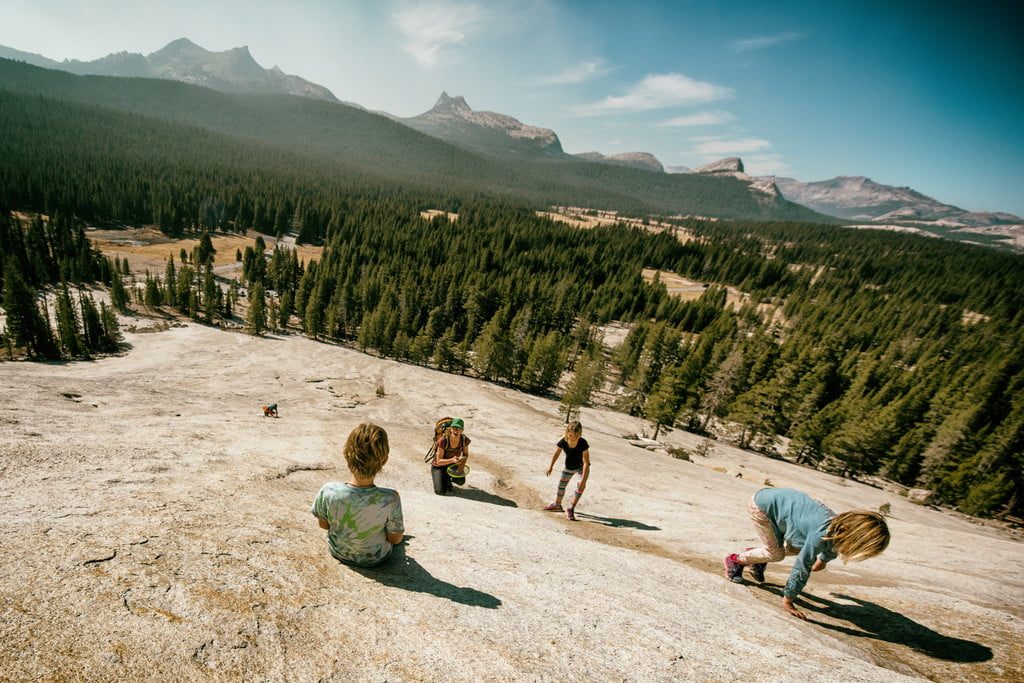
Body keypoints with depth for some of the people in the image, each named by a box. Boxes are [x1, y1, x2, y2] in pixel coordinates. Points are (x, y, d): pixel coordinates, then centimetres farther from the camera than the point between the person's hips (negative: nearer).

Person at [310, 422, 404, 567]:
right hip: (375, 559, -2)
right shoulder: (390, 499, -36)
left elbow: (324, 524, -10)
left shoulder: (328, 491, -32)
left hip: (338, 552, 2)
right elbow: (395, 539, -19)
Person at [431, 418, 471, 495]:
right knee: (441, 491, -21)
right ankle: (437, 477, 14)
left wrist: (463, 460, -23)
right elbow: (439, 461, -24)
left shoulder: (465, 440, -20)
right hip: (439, 466, -3)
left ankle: (448, 479, 10)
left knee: (461, 481, -25)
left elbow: (466, 454, 0)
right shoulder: (443, 441, -32)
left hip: (453, 465, 3)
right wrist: (452, 460, -42)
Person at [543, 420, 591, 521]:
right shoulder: (563, 441, -29)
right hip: (569, 467, 4)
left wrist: (583, 480, -36)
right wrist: (551, 466, -5)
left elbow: (586, 462, -34)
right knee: (561, 484, 18)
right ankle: (557, 505, 43)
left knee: (580, 486, -23)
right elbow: (556, 453, -9)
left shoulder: (583, 443, -37)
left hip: (582, 467, -3)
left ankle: (570, 509, -7)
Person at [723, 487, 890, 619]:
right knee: (777, 553, -3)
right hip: (762, 504, -8)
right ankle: (735, 559, 17)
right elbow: (802, 568, -26)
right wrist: (787, 601, -17)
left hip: (783, 499, 8)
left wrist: (822, 560, 39)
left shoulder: (841, 528, -8)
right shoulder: (821, 533, -33)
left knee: (797, 549, 12)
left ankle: (755, 556, 29)